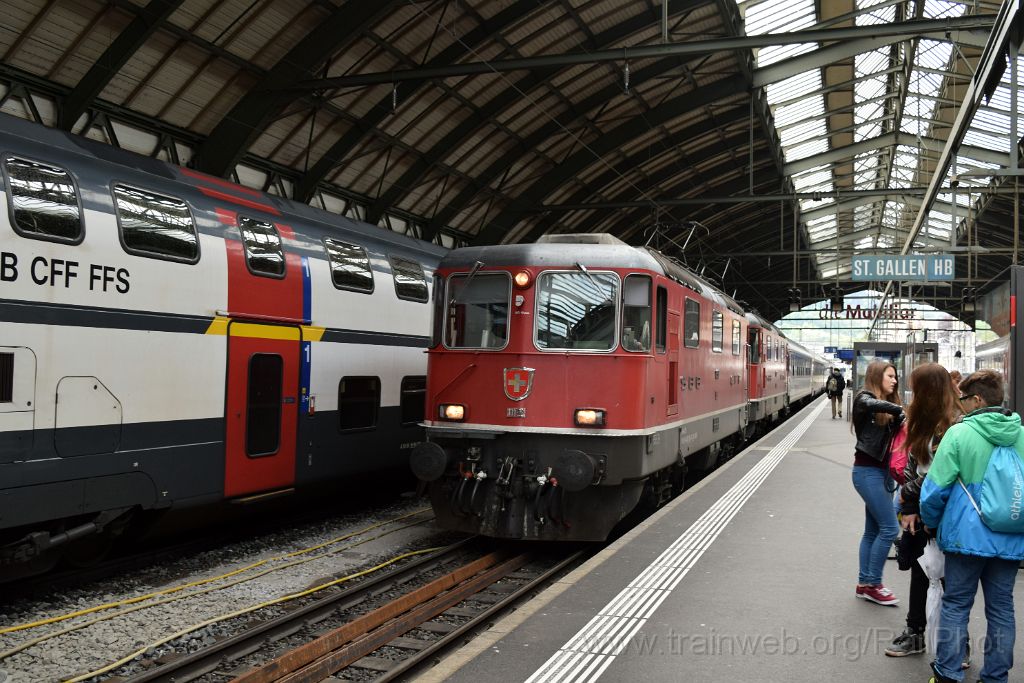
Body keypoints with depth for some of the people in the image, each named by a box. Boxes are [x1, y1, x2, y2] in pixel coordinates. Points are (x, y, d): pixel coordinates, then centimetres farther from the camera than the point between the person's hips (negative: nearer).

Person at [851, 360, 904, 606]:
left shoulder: (888, 404, 14)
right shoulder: (864, 398, -8)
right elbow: (872, 405, -34)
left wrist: (901, 416, -16)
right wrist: (900, 410, -25)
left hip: (883, 471, 8)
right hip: (868, 471, -8)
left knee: (873, 530, 11)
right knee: (889, 527, -9)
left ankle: (864, 583, 18)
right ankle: (873, 584, 0)